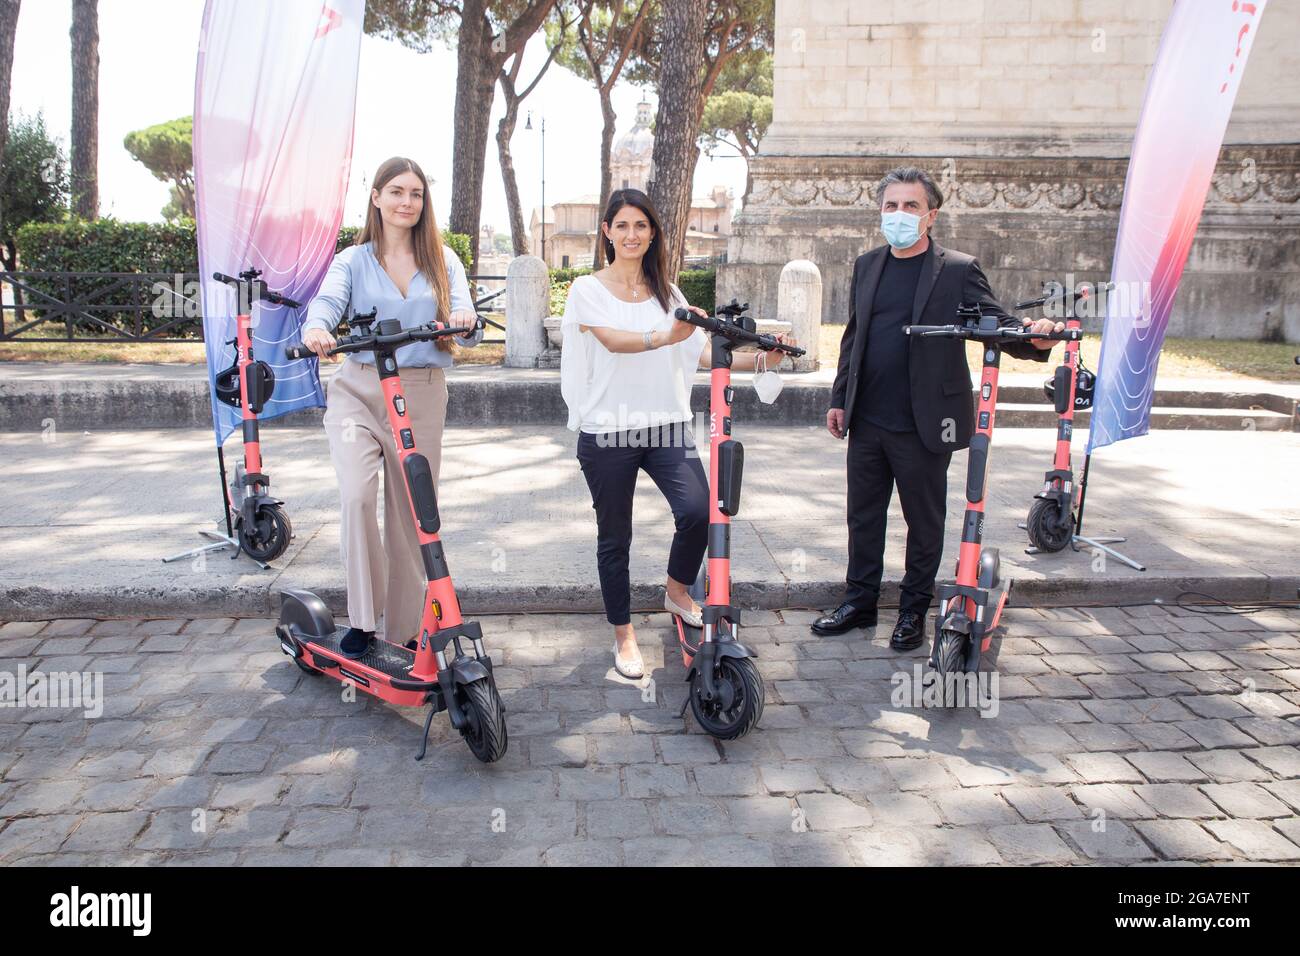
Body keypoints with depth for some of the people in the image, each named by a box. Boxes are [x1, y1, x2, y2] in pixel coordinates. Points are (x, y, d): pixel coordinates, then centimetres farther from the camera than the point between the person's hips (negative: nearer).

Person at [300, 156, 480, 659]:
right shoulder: (353, 260, 8)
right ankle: (362, 618, -7)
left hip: (422, 395, 1)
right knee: (357, 495, -22)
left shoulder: (443, 261, 11)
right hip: (359, 389, -1)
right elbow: (327, 301, -11)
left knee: (412, 511, 4)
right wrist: (316, 329, -35)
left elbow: (464, 319, -3)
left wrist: (464, 322, -29)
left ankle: (406, 627, 17)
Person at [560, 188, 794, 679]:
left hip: (665, 424, 3)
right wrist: (663, 337, -38)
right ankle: (623, 635, 22)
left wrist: (760, 359, -5)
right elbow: (614, 340, -20)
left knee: (698, 510, -16)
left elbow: (702, 354, 8)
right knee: (614, 537, 5)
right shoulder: (588, 290, -1)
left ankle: (677, 590, 13)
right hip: (607, 431, -3)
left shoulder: (666, 293, 13)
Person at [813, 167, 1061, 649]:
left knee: (924, 523, 8)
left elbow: (997, 323, -8)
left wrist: (1035, 337, -30)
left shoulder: (957, 270, -4)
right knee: (863, 517, 13)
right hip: (867, 422, 5)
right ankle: (859, 602, 28)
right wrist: (839, 398, 12)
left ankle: (913, 611, 24)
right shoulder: (867, 266, 11)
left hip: (923, 426, -4)